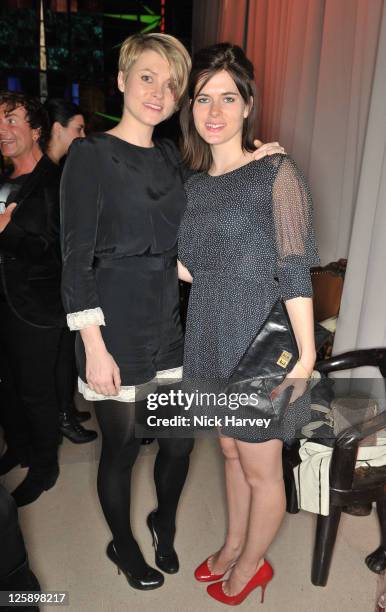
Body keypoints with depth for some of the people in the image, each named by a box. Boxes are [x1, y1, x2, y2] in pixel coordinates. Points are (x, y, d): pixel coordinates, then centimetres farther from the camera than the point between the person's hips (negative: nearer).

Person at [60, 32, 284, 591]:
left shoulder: (171, 156, 11)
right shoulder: (90, 155, -8)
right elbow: (76, 260, -12)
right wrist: (95, 348, -17)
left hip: (169, 320, 6)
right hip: (117, 329, -6)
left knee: (181, 439, 15)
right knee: (122, 448, 11)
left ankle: (164, 523, 46)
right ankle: (123, 545, 40)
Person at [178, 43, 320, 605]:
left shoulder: (276, 173, -11)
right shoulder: (193, 184, 9)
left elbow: (295, 270, -15)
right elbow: (194, 270, 11)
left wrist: (306, 355, -18)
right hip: (211, 340, 6)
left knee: (260, 469, 12)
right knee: (231, 451, 23)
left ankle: (252, 564, 39)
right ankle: (233, 546, 46)